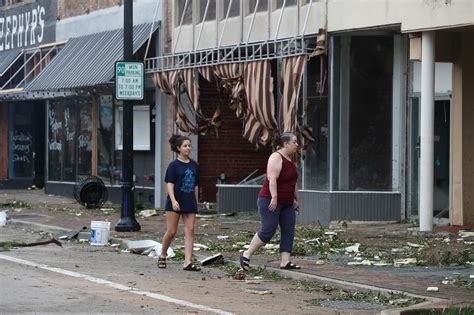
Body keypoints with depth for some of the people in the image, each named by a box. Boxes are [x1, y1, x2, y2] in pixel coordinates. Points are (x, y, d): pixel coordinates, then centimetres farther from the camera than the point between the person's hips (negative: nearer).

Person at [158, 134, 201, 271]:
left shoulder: (194, 165, 11)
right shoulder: (174, 165, -4)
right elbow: (170, 184, -12)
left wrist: (196, 202, 15)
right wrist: (173, 201, -24)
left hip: (190, 203, 4)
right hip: (175, 203, -4)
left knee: (190, 231, -5)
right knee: (171, 231, 0)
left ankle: (188, 262, -8)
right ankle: (162, 256, 22)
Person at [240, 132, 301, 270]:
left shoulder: (290, 160, 15)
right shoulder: (276, 157, -14)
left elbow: (293, 182, 24)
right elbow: (272, 179, -24)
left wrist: (296, 199, 24)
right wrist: (274, 198, -31)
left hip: (287, 203, 9)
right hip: (270, 201, -9)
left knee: (289, 231, 1)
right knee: (267, 231, -10)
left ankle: (285, 261, -1)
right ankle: (246, 255, 2)